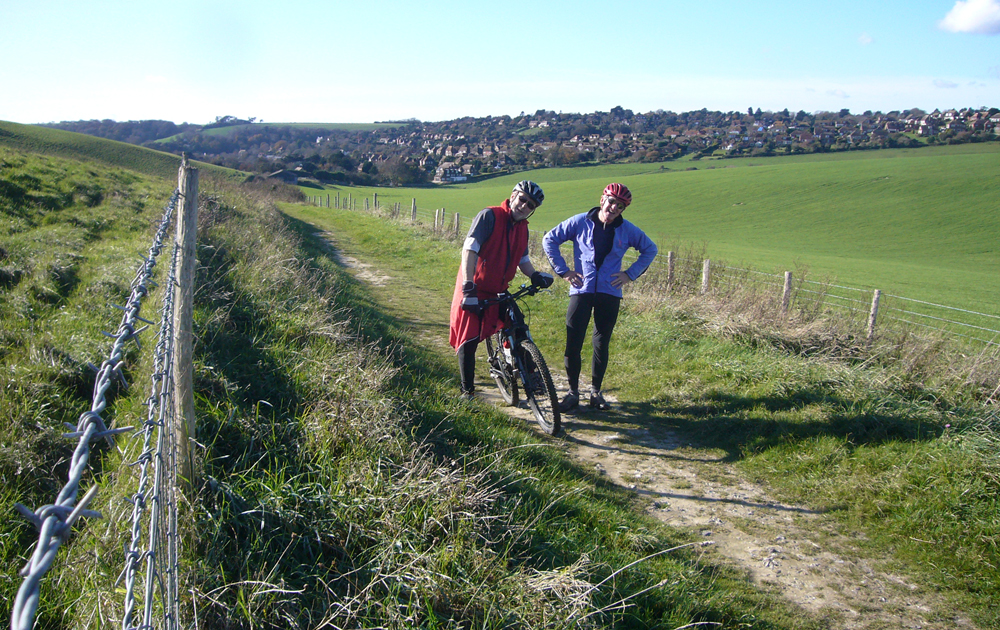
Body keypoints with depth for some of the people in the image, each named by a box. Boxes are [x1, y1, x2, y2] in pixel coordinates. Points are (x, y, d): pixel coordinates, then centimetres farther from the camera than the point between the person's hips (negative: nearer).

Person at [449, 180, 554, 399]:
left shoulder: (522, 227, 8)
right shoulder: (489, 216, -14)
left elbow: (523, 259, 17)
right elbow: (469, 250, -22)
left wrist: (535, 275, -6)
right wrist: (468, 288, -30)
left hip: (498, 292, 6)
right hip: (473, 292, -6)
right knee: (468, 342, -4)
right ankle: (467, 389, 9)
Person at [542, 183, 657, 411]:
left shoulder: (627, 230, 3)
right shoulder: (580, 222, -2)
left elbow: (650, 249, 17)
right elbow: (549, 240, 5)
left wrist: (631, 274, 6)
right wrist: (563, 270, -1)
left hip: (610, 293, 1)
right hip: (581, 290, -1)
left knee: (601, 345, 8)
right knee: (573, 344, -4)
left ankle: (596, 391, 23)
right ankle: (573, 392, 11)